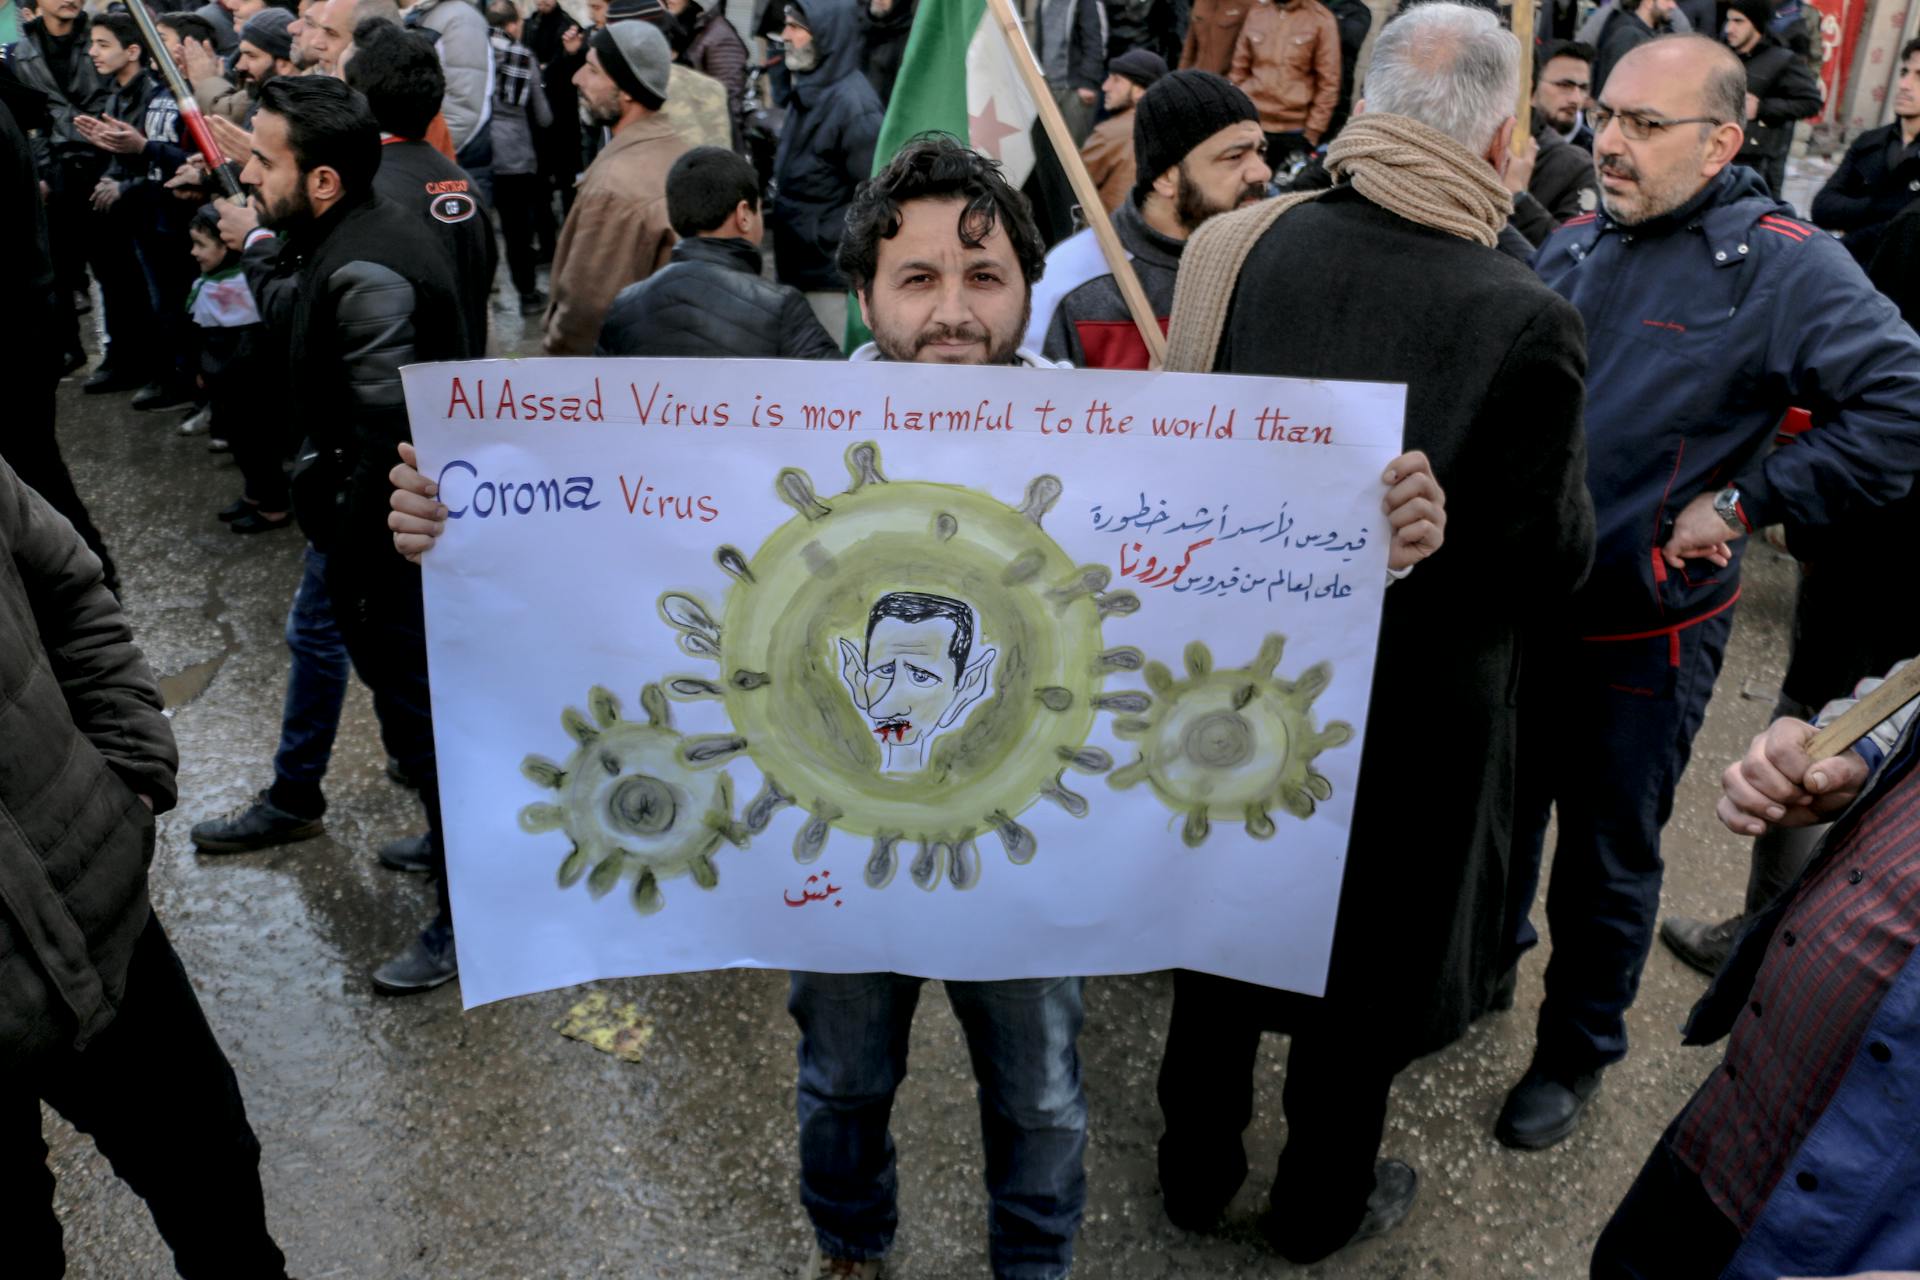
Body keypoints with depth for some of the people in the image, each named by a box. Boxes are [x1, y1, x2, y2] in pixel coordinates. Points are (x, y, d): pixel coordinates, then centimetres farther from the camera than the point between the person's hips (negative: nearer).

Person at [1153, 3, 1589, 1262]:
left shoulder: (1245, 245, -13)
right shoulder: (1526, 319, -24)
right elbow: (1555, 556, -14)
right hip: (1410, 701, -3)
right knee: (1366, 959, 20)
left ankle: (1197, 1168, 45)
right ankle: (1321, 1203, 43)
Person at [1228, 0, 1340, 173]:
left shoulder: (1321, 19, -3)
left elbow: (1328, 83, -3)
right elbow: (1239, 69, 12)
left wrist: (1312, 132, -7)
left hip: (1293, 132, -3)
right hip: (1250, 125, 3)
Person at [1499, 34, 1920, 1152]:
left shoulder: (1786, 269, -14)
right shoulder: (1576, 246, 4)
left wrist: (1743, 501, -21)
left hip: (1644, 634, -5)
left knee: (1610, 859, 13)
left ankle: (1578, 1051, 35)